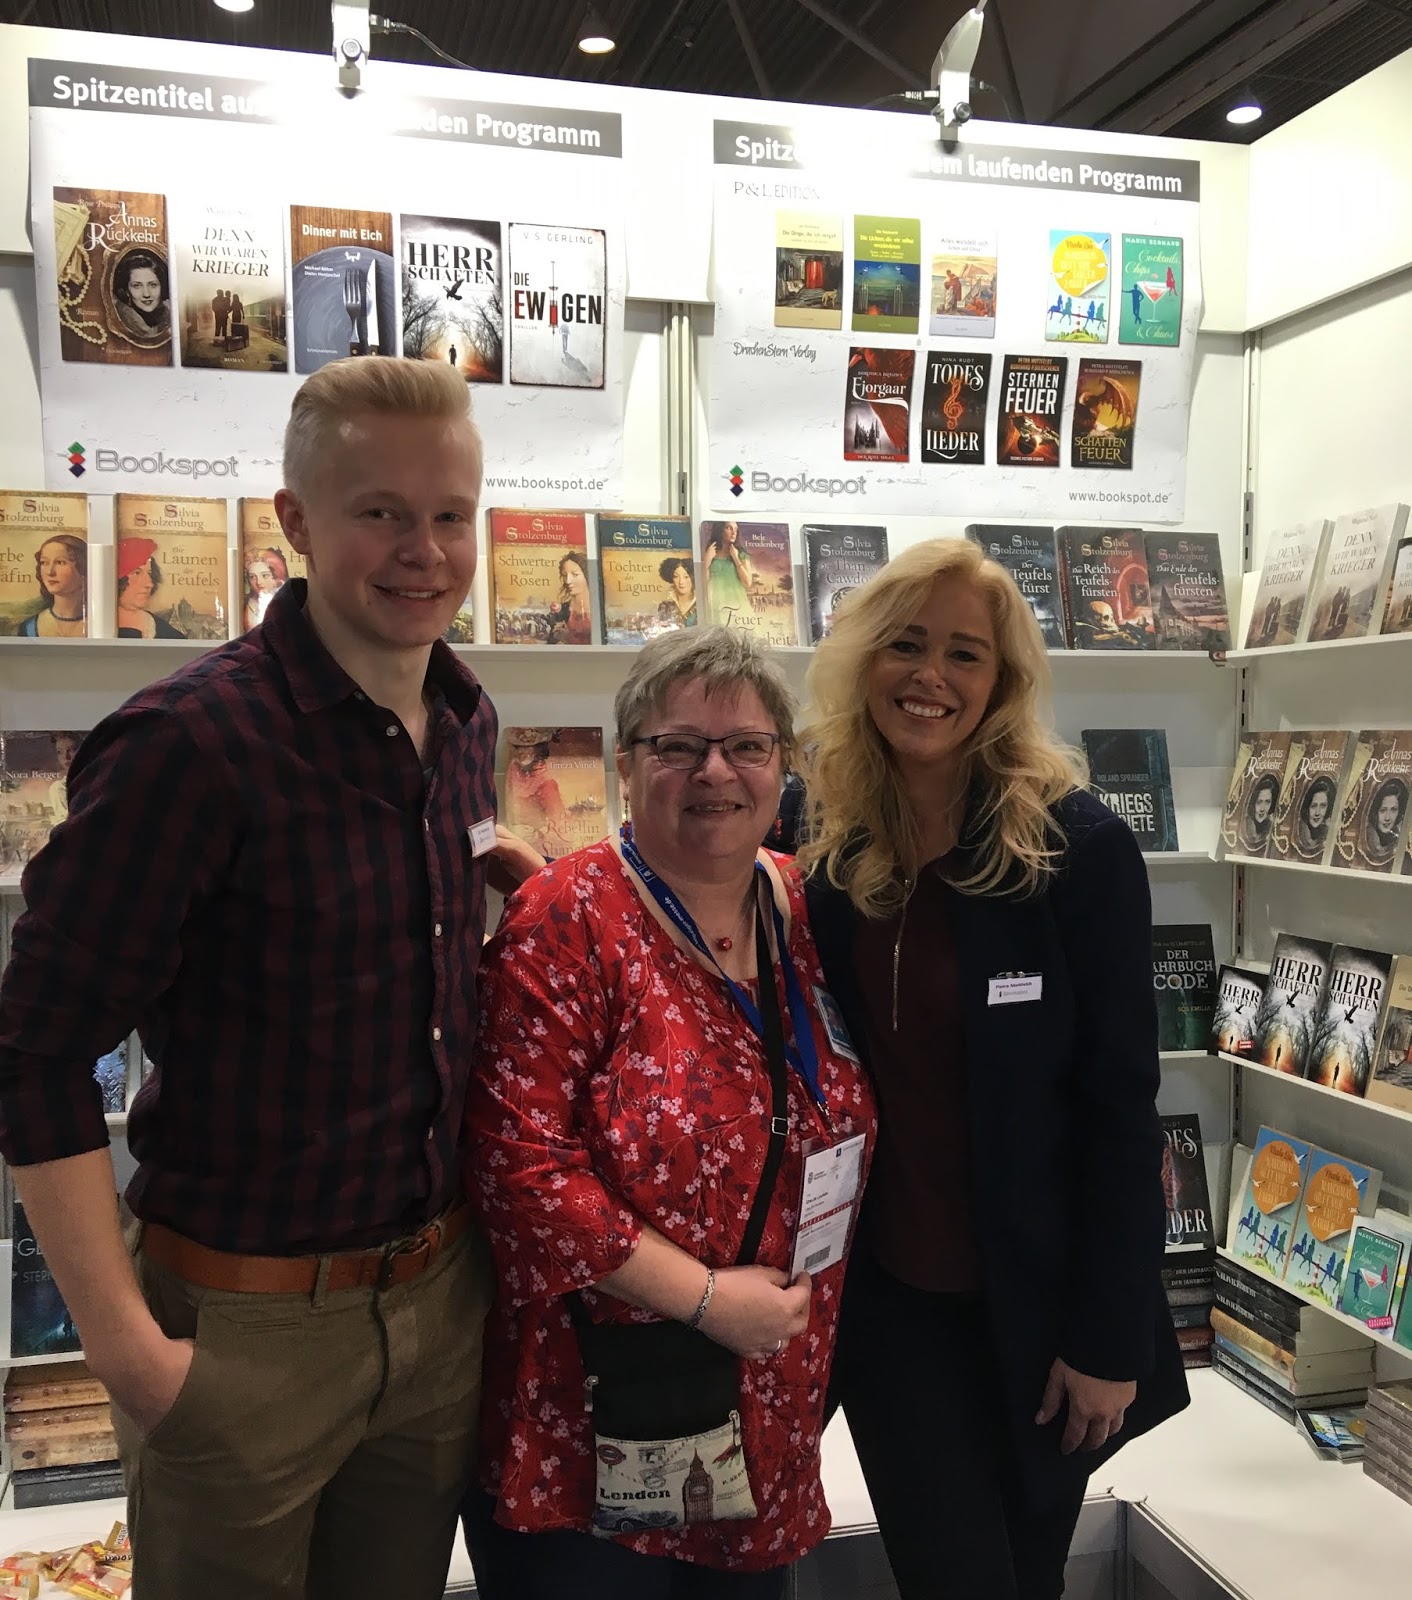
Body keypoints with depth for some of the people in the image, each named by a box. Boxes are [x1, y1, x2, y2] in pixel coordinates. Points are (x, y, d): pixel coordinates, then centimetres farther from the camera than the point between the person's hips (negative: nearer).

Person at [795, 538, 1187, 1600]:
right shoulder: (825, 849, -4)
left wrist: (1109, 1338, -11)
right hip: (885, 1293, 2)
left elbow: (1122, 1104, -11)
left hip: (1037, 1298, -1)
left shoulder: (1079, 849, -13)